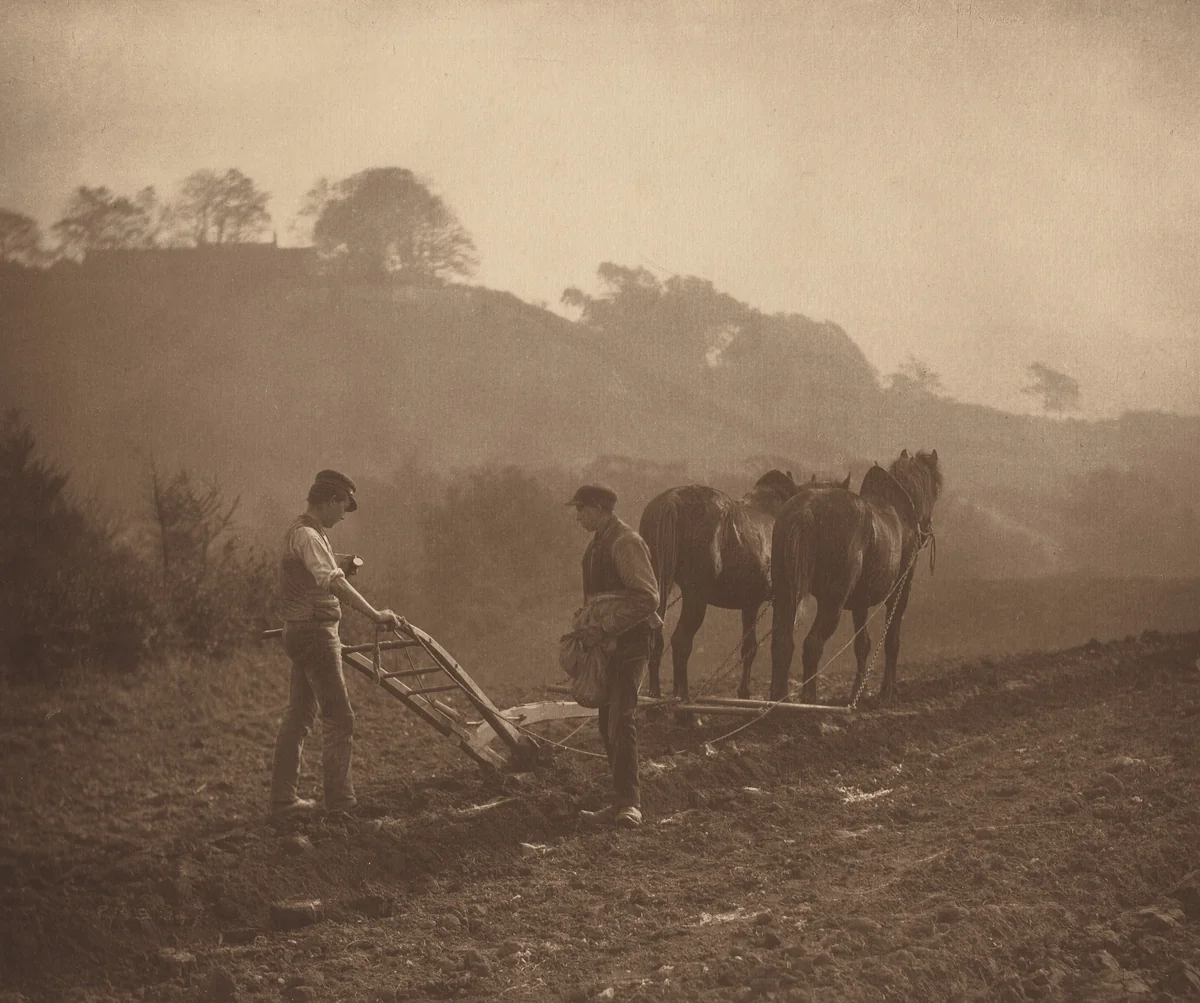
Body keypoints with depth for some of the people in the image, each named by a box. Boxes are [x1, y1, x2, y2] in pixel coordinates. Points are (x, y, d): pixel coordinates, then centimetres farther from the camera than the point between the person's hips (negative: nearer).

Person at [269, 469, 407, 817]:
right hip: (314, 632, -10)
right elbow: (333, 583, -32)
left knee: (299, 715, 13)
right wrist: (375, 615, -38)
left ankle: (283, 797, 16)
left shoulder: (301, 531, 15)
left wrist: (340, 566, 12)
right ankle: (340, 801, -6)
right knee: (339, 717, -7)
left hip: (301, 632, 10)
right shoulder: (307, 535, -18)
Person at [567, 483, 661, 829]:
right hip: (607, 645, 10)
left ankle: (629, 805, -17)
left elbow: (647, 597, -22)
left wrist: (607, 628, -22)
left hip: (629, 645, -10)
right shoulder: (598, 544, 17)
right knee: (609, 725, 10)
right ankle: (622, 804, 15)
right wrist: (590, 627, 16)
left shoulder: (625, 543, -14)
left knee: (621, 722, -16)